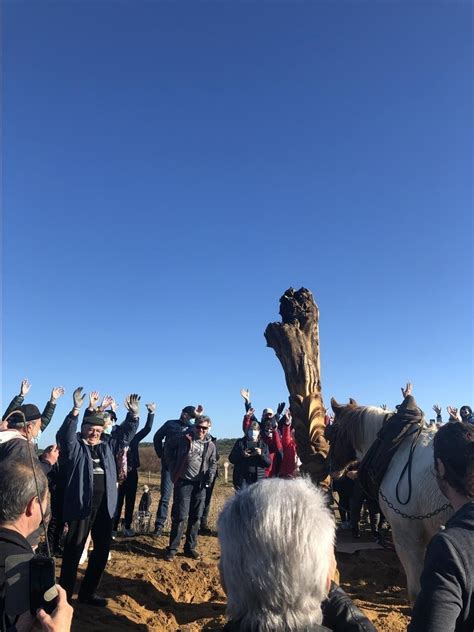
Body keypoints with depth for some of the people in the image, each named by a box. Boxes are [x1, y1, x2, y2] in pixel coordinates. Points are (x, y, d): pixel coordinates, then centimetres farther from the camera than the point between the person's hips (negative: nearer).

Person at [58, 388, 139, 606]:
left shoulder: (107, 447, 13)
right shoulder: (75, 446, -2)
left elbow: (125, 434, 12)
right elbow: (64, 435, -21)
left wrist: (133, 414, -5)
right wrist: (76, 410, -36)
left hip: (104, 506, 6)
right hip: (81, 505, -6)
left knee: (102, 549, 13)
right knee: (74, 550, 4)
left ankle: (87, 593, 29)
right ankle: (64, 594, 20)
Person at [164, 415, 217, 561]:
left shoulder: (211, 445, 5)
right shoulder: (184, 439, -5)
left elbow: (213, 463, 17)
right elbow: (171, 456, 2)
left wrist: (210, 474, -2)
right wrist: (175, 474, -4)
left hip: (200, 485, 4)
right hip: (184, 482, -4)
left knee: (196, 517, 10)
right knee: (180, 516, -4)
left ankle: (190, 547, 23)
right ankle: (172, 549, 9)